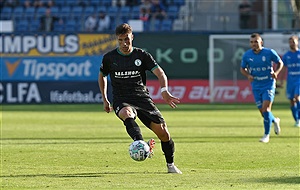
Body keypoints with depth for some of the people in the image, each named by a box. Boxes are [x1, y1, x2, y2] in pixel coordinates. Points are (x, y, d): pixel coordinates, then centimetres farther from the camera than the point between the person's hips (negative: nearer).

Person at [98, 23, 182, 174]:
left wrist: (164, 90, -25)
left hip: (142, 97, 1)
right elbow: (102, 76, 23)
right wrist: (105, 99, 18)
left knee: (163, 131, -9)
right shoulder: (109, 58, 5)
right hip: (121, 101, -1)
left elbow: (160, 73, -6)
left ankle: (170, 165, 14)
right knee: (127, 114, -40)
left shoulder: (142, 55, 3)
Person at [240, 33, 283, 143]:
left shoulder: (269, 53, -10)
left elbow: (280, 63, 4)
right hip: (256, 86, 3)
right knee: (262, 111, 6)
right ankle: (275, 121, 40)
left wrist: (276, 72, -15)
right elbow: (242, 69, 10)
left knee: (266, 108, -15)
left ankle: (266, 135, -4)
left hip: (268, 84, -3)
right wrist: (248, 75, -11)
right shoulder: (247, 55, -4)